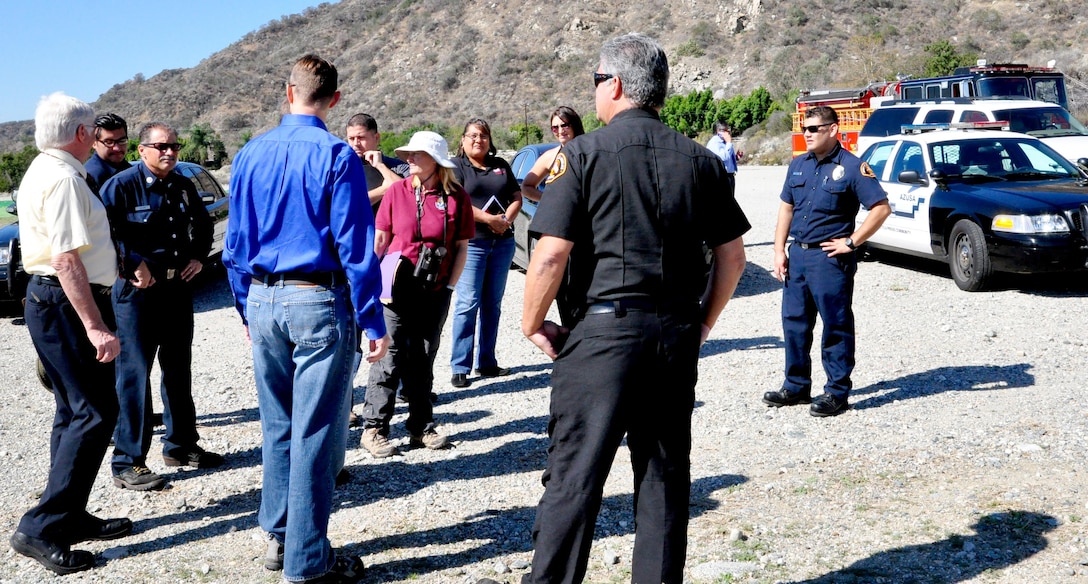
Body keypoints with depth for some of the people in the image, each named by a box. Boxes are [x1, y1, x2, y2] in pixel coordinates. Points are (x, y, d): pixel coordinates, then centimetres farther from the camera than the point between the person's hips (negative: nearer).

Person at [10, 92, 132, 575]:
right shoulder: (64, 178, -17)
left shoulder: (42, 171, 16)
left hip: (48, 300, 11)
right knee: (94, 413, -8)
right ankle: (42, 529, -6)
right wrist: (96, 327, -26)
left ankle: (70, 518, 24)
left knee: (74, 413, 15)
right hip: (67, 304, -11)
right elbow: (67, 260, -24)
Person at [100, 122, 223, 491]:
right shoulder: (122, 185, -10)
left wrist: (198, 256, 10)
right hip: (138, 291, -7)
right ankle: (128, 464, 1)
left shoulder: (183, 186, 10)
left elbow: (203, 224, 25)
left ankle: (180, 445, 29)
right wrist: (132, 265, -21)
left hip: (178, 288, 7)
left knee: (178, 369, 15)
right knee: (134, 373, -5)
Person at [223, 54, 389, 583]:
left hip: (263, 300, 6)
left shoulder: (250, 154, 7)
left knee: (277, 427, 17)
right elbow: (355, 245, -12)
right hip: (319, 302, -6)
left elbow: (236, 242, 11)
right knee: (315, 435, 1)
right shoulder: (335, 156, -10)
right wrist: (372, 321, -7)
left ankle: (278, 539, 30)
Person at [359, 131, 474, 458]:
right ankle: (373, 430, 6)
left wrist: (449, 286, 0)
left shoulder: (456, 197, 0)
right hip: (396, 290, -1)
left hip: (434, 293, 1)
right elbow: (380, 240, 6)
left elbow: (461, 247, 5)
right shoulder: (397, 191, 1)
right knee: (389, 359, -2)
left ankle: (421, 427, 21)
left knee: (422, 360, 11)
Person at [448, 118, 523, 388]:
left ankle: (487, 362, 18)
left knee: (493, 304, 9)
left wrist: (506, 220, -7)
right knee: (468, 303, -8)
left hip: (503, 243, 5)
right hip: (470, 243, -5)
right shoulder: (456, 166, 1)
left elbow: (517, 196, 12)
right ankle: (460, 368, -4)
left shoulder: (501, 165, 16)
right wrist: (490, 219, -15)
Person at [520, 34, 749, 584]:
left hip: (603, 330, -4)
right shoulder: (700, 160, 8)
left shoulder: (584, 153, -6)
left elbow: (551, 253, -12)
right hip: (677, 336, 5)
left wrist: (533, 323, 1)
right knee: (665, 476, 14)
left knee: (573, 476, 2)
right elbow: (732, 255, 10)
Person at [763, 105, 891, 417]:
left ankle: (837, 392, 9)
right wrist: (779, 249, 7)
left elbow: (881, 207, -11)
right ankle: (796, 386, 24)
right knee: (794, 322, 12)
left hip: (830, 257, -7)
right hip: (797, 254, 7)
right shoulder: (798, 165, 11)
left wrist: (851, 242, -13)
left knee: (836, 326, 1)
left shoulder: (851, 167, -8)